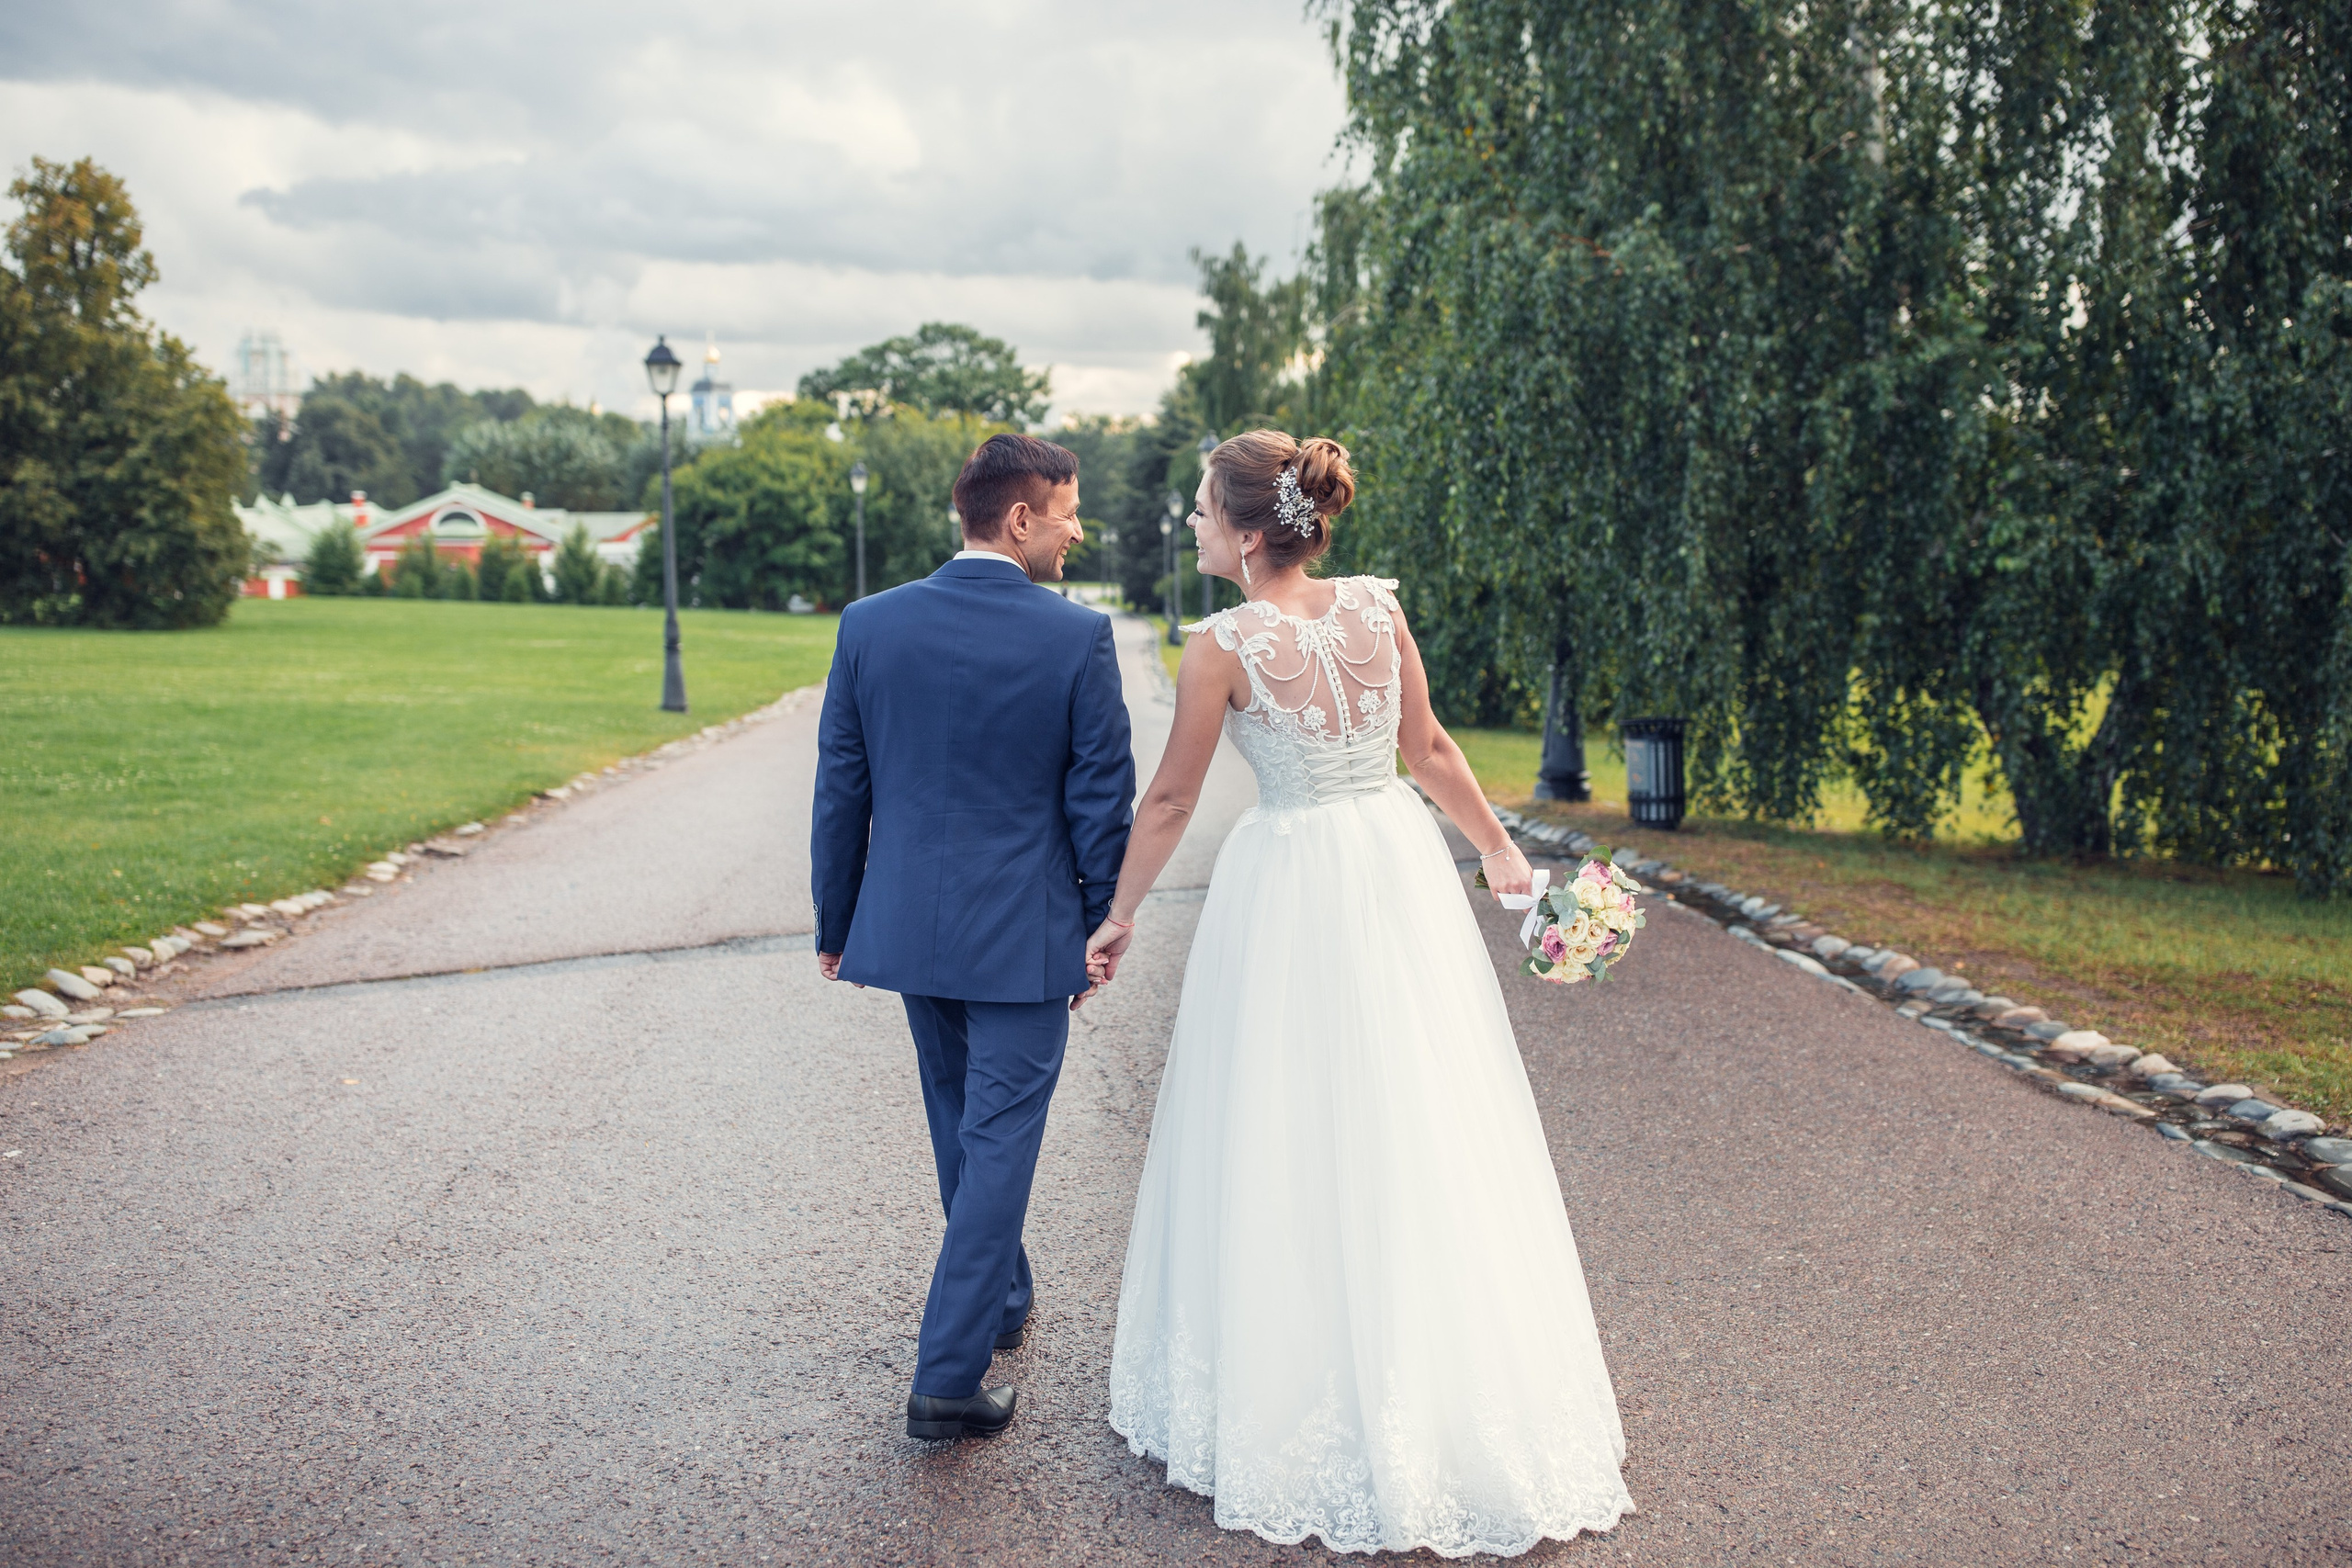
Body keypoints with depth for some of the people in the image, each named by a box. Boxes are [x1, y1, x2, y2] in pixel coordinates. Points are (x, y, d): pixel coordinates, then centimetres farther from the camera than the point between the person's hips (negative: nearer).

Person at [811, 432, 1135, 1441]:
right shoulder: (1078, 637, -12)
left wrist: (834, 923, 12)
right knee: (999, 1141, 4)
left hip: (909, 923, 5)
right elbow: (1102, 802, -8)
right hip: (1024, 934, -4)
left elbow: (840, 789, 2)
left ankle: (1001, 1304, 42)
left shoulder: (870, 624, -3)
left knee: (961, 1127, 22)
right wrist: (1099, 932, 4)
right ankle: (948, 1377, 5)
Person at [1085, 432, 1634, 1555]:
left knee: (1293, 1143, 9)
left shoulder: (1221, 644, -14)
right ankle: (1448, 1398, 28)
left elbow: (1169, 801, -6)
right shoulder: (1377, 607, -1)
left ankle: (1303, 1401, 23)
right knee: (1424, 1136, 14)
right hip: (1398, 869, 5)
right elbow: (1429, 752, 5)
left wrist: (1120, 916, 6)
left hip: (1288, 892, -5)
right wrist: (1498, 849, 19)